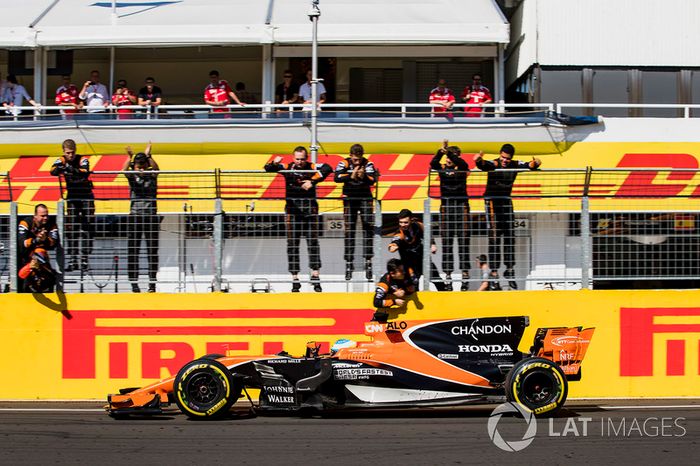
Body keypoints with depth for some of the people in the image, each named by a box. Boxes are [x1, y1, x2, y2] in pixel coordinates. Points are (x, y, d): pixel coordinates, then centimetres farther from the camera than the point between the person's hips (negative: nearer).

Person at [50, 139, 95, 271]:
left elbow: (85, 173, -33)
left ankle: (84, 259, -4)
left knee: (86, 228, -7)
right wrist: (59, 169, -49)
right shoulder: (61, 161, -7)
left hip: (86, 197, -2)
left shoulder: (82, 160, -14)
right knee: (71, 229, -1)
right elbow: (53, 171, -26)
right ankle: (72, 260, 1)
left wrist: (74, 170, -52)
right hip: (72, 198, 3)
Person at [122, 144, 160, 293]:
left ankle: (152, 283, 2)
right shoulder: (132, 175, 3)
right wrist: (129, 157, -35)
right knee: (133, 251, -1)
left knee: (152, 251, 0)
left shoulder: (151, 175, 4)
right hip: (135, 216, 0)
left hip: (151, 216, 0)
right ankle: (134, 283, 3)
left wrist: (148, 156, -33)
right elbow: (124, 170, -18)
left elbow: (156, 169, -18)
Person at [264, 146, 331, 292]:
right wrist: (275, 164, -29)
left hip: (310, 208, -1)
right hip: (293, 209, 1)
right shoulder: (287, 168, 1)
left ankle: (315, 275, 1)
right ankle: (295, 280, 6)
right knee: (292, 243, 2)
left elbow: (327, 169, -17)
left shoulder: (312, 167, -2)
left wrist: (312, 181, -28)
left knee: (313, 241, -3)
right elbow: (268, 168, -5)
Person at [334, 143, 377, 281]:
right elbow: (337, 178, -23)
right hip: (349, 198, 0)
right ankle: (349, 263, 6)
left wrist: (364, 177, -40)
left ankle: (368, 260, -7)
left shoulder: (368, 164, -7)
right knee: (349, 231, 0)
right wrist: (351, 177, -37)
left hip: (365, 197, 0)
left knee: (368, 228, -10)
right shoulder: (344, 164, -8)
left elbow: (373, 181, -20)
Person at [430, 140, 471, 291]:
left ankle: (465, 273, -1)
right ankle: (448, 275, 4)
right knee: (447, 242, 1)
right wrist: (441, 151, -29)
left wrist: (448, 151, -29)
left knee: (464, 241, -3)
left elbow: (463, 164, -18)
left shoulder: (462, 168, 5)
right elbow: (433, 164, -13)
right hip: (446, 206, 1)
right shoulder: (442, 168, 8)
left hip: (461, 206, -1)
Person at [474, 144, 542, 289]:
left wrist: (535, 163, -35)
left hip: (507, 201, 5)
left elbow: (529, 165, -11)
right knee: (494, 236, -9)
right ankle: (494, 269, -8)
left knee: (510, 236, 8)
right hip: (492, 200, -5)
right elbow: (484, 165, -35)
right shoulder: (494, 165, -14)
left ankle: (509, 269, 16)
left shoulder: (515, 165, 1)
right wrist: (479, 161, -59)